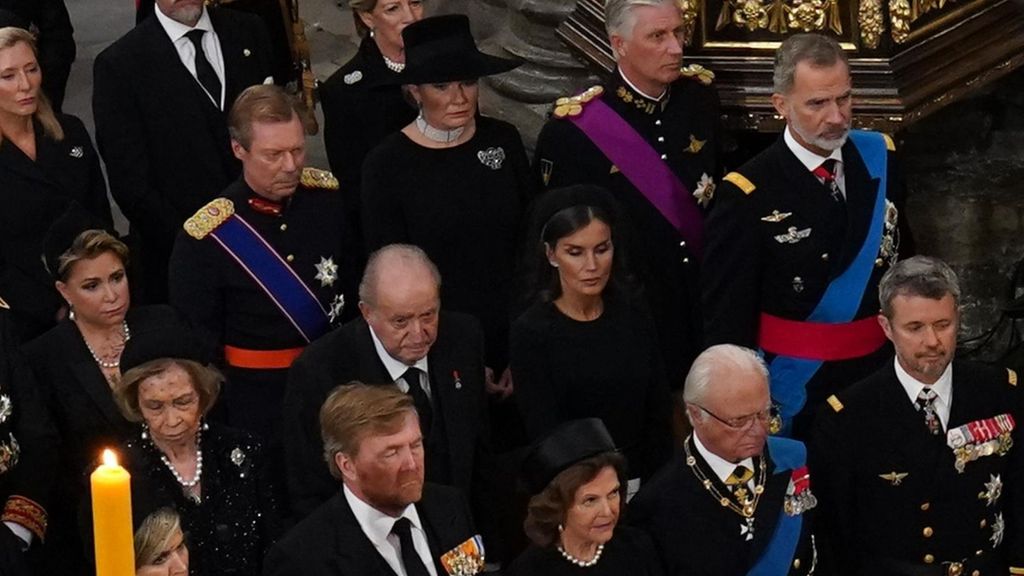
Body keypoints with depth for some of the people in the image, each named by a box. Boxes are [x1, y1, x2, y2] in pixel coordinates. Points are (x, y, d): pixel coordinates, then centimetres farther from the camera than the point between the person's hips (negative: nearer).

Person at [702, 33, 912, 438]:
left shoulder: (880, 158, -2)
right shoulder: (748, 196, -16)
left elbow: (904, 257, 7)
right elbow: (726, 317, -13)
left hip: (879, 374, 5)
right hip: (796, 389, -4)